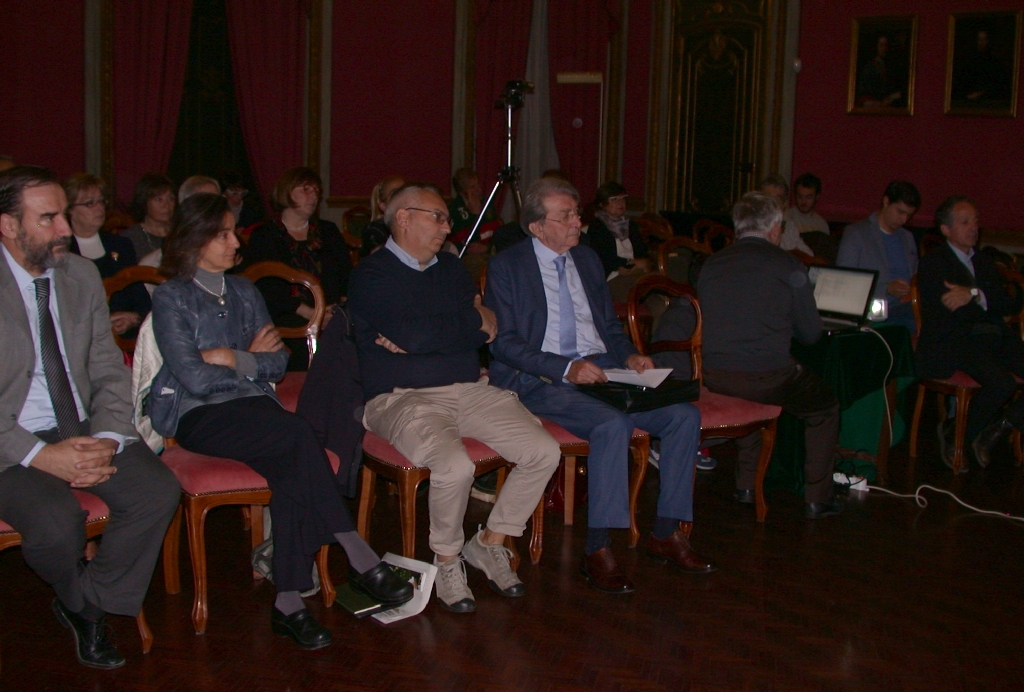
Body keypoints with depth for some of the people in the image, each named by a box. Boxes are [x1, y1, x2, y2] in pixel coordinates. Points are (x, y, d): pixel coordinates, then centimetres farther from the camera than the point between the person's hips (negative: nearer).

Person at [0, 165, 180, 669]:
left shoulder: (82, 276, 7)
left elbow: (109, 372, 8)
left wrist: (107, 438, -11)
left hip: (82, 431, 5)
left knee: (158, 491, -21)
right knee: (58, 521, -32)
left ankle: (89, 605, 2)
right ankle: (78, 600, 6)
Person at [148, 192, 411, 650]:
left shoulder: (243, 291, 19)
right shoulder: (171, 298, 0)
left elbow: (278, 362, 9)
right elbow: (195, 378, -11)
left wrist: (231, 359, -6)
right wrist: (252, 361, 1)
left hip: (253, 406, 5)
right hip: (197, 417, -5)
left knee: (292, 467, -30)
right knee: (298, 436, -32)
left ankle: (289, 601, -32)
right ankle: (360, 559, -29)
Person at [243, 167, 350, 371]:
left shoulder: (328, 231, 23)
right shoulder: (263, 236, 10)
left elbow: (347, 275, 12)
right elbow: (266, 287, -4)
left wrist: (339, 310, -8)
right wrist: (309, 313, -15)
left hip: (332, 320, 3)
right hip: (287, 321, -3)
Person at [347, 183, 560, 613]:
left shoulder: (451, 268, 20)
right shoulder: (371, 275, -3)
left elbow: (488, 329, 10)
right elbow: (414, 335, -16)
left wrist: (428, 337, -5)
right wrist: (474, 321, 0)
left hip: (470, 390, 7)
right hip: (403, 397, -6)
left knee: (545, 452, -11)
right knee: (455, 466, -33)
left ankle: (490, 543, 8)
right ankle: (446, 559, -5)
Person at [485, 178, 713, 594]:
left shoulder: (588, 259, 19)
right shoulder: (506, 267, -1)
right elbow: (504, 343, -8)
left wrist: (629, 356, 2)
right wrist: (566, 368, -19)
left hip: (602, 369, 7)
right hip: (542, 381, -6)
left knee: (685, 414, -14)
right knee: (613, 425, -35)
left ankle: (666, 534, -4)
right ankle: (597, 550, -25)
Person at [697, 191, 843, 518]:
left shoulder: (711, 265, 8)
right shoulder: (789, 266, -4)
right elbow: (811, 333, 2)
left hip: (713, 379, 5)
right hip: (767, 378, -5)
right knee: (825, 405, 22)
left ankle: (746, 486, 39)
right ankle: (816, 497, 22)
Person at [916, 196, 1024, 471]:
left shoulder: (984, 262, 24)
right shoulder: (933, 264, 3)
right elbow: (953, 312, -10)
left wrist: (974, 296, -10)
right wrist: (987, 304, 0)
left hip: (995, 340, 7)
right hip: (953, 344, -7)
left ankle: (994, 430, 1)